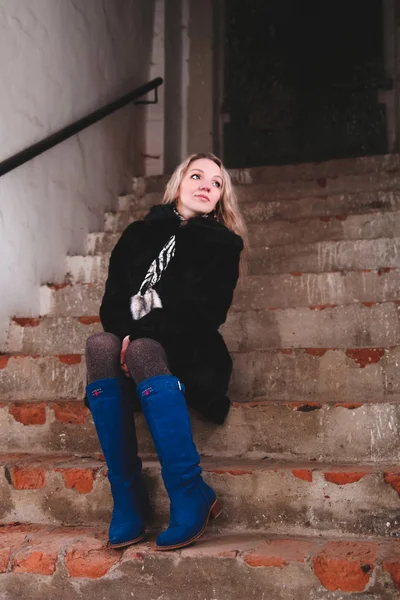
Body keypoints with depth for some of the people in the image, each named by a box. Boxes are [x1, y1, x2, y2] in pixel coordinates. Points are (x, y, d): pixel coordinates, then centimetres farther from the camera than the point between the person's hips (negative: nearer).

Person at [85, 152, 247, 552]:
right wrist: (126, 332, -18)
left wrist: (142, 333, -20)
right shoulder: (139, 234, 16)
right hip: (136, 344, 3)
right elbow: (112, 302, 6)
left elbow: (206, 314, -6)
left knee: (143, 351, -36)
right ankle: (127, 497, -32)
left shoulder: (223, 243, 8)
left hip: (188, 353, -2)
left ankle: (191, 495, -35)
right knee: (100, 345, -32)